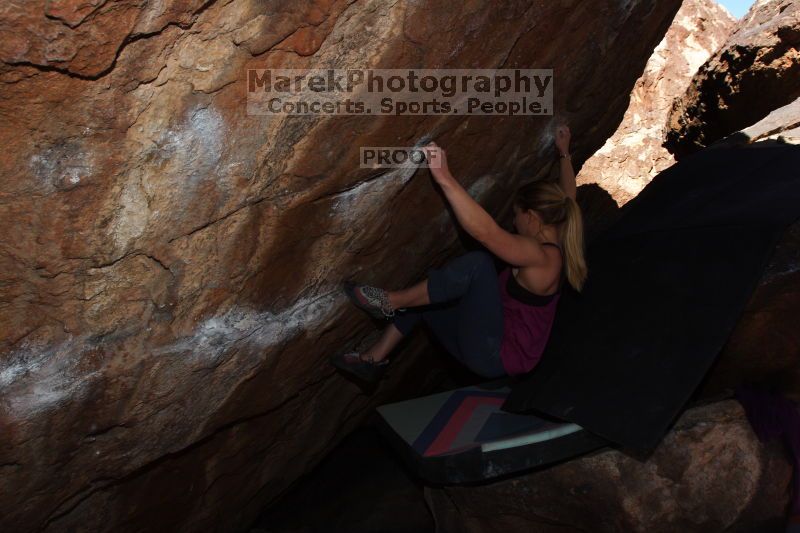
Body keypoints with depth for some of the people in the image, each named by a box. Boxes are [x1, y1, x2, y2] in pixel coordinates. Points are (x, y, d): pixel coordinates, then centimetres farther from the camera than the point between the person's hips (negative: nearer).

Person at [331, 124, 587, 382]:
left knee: (478, 262, -29)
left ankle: (392, 302, -18)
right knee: (422, 297, 12)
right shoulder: (558, 243, 5)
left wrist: (445, 178, -40)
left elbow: (484, 231, -37)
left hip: (497, 357, -10)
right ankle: (375, 358, 12)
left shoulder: (540, 257, -23)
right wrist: (564, 154, 36)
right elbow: (566, 197, 24)